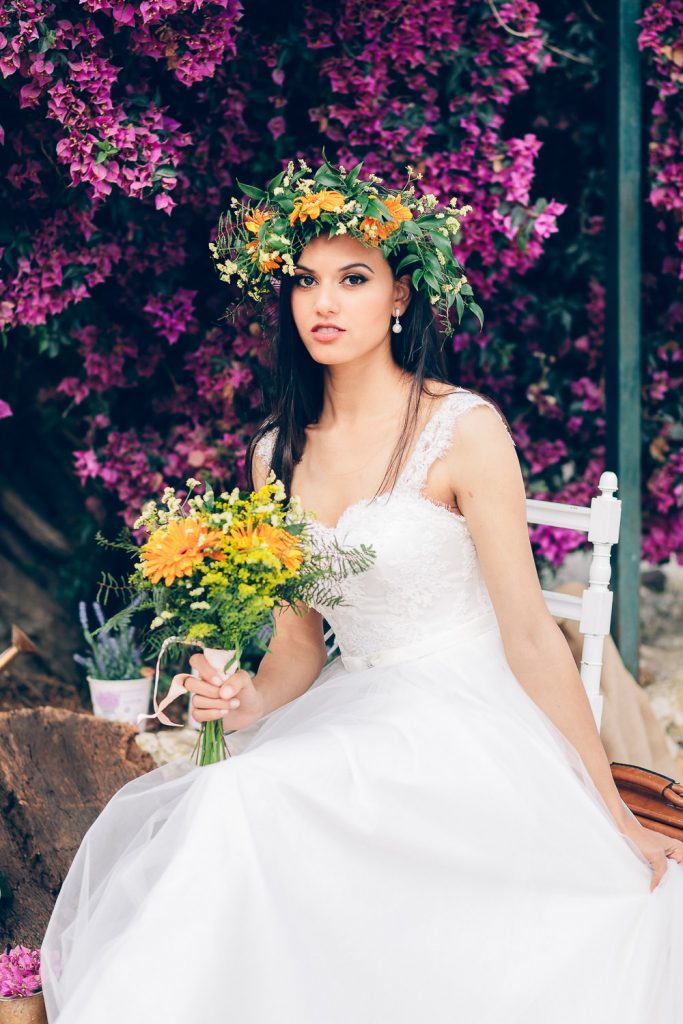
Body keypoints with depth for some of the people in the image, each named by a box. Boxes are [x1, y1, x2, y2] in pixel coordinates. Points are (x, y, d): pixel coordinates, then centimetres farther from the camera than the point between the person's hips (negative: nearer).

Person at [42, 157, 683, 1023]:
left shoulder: (464, 431, -11)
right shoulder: (276, 453, 8)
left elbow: (531, 639, -9)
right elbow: (299, 644, 12)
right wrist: (252, 702, -12)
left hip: (465, 725, -5)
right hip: (351, 715, 6)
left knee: (247, 803, -30)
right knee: (139, 820, -20)